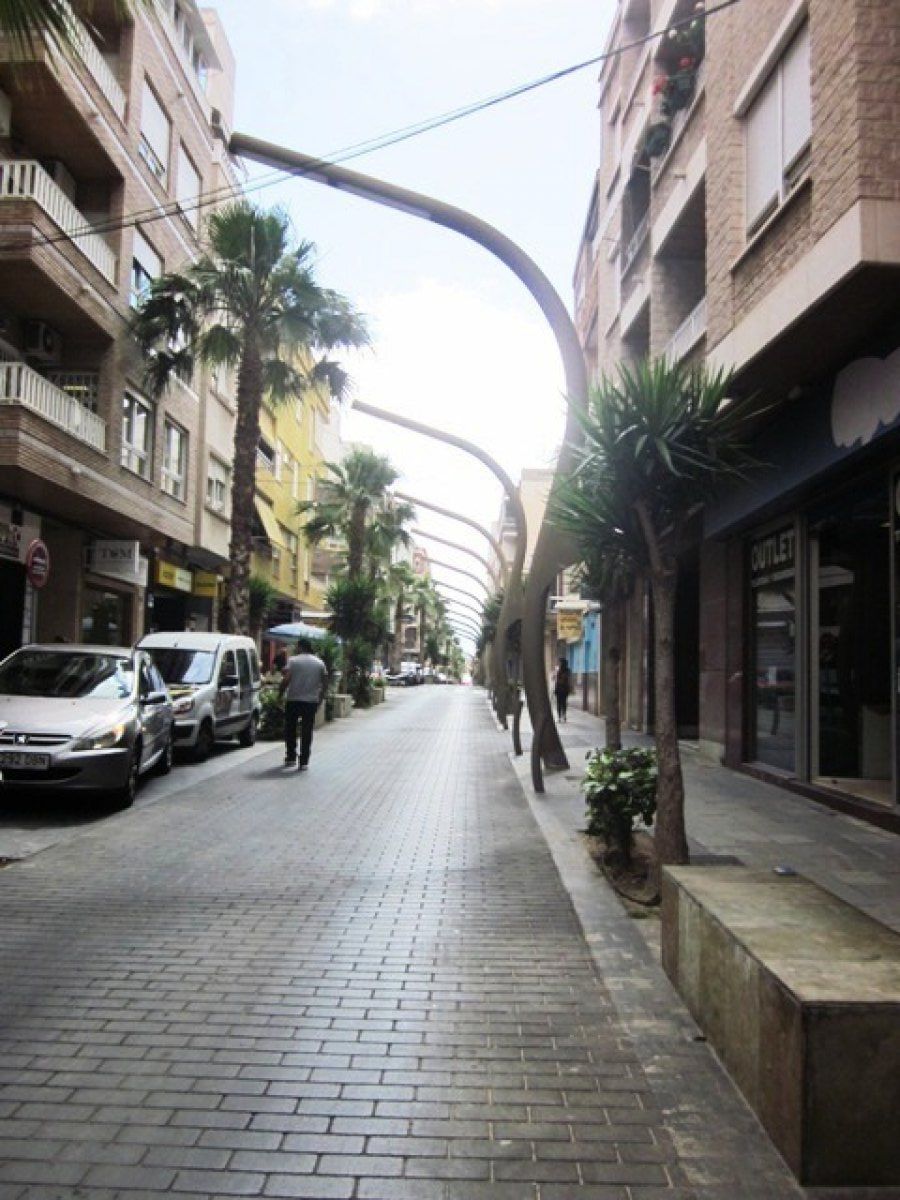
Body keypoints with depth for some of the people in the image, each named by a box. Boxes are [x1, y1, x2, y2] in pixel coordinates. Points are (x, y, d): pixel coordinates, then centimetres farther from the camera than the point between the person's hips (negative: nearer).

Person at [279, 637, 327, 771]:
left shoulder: (293, 661, -4)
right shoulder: (320, 663, 6)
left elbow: (286, 680, -12)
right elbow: (324, 682, 6)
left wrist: (280, 695, -1)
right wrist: (320, 698, 14)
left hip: (293, 700, -2)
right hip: (311, 701, 2)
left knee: (290, 729, 14)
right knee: (307, 732, 5)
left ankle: (291, 757, 16)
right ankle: (303, 762, 3)